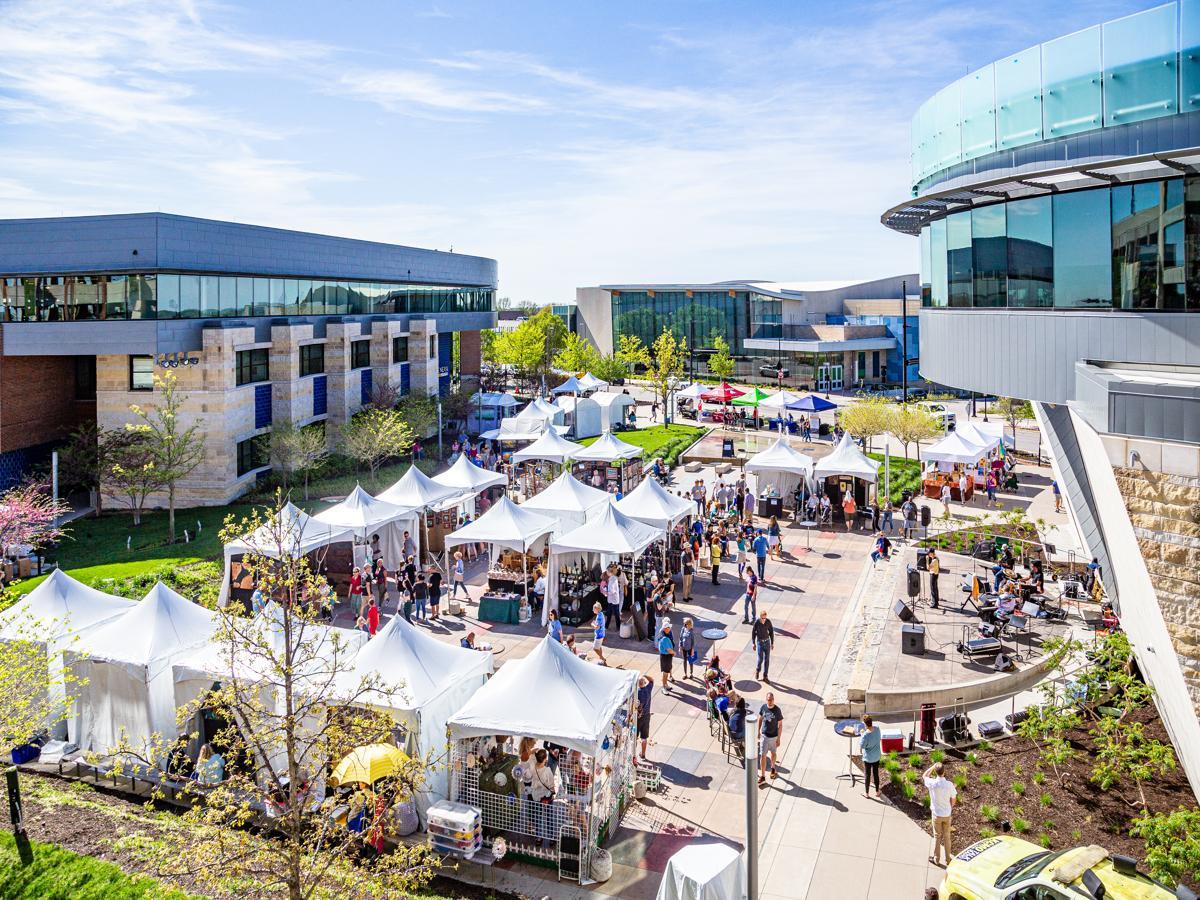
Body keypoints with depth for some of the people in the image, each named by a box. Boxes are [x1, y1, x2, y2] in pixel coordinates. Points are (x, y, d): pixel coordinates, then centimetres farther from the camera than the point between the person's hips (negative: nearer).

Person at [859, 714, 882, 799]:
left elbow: (861, 747, -20)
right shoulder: (877, 728, -16)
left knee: (867, 775, 15)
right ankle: (877, 792, 38)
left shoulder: (865, 735, -34)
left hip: (868, 758, -5)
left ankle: (867, 793, 31)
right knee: (876, 774, 22)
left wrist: (861, 735, -12)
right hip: (877, 756, 5)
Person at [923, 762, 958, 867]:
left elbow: (925, 775, 3)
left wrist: (933, 766, -2)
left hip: (936, 814, -1)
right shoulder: (949, 784, -19)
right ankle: (948, 860, 26)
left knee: (937, 836, 15)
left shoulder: (932, 783, -21)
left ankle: (936, 859, 25)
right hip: (947, 814, 1)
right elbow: (954, 799, -5)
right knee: (947, 837, 16)